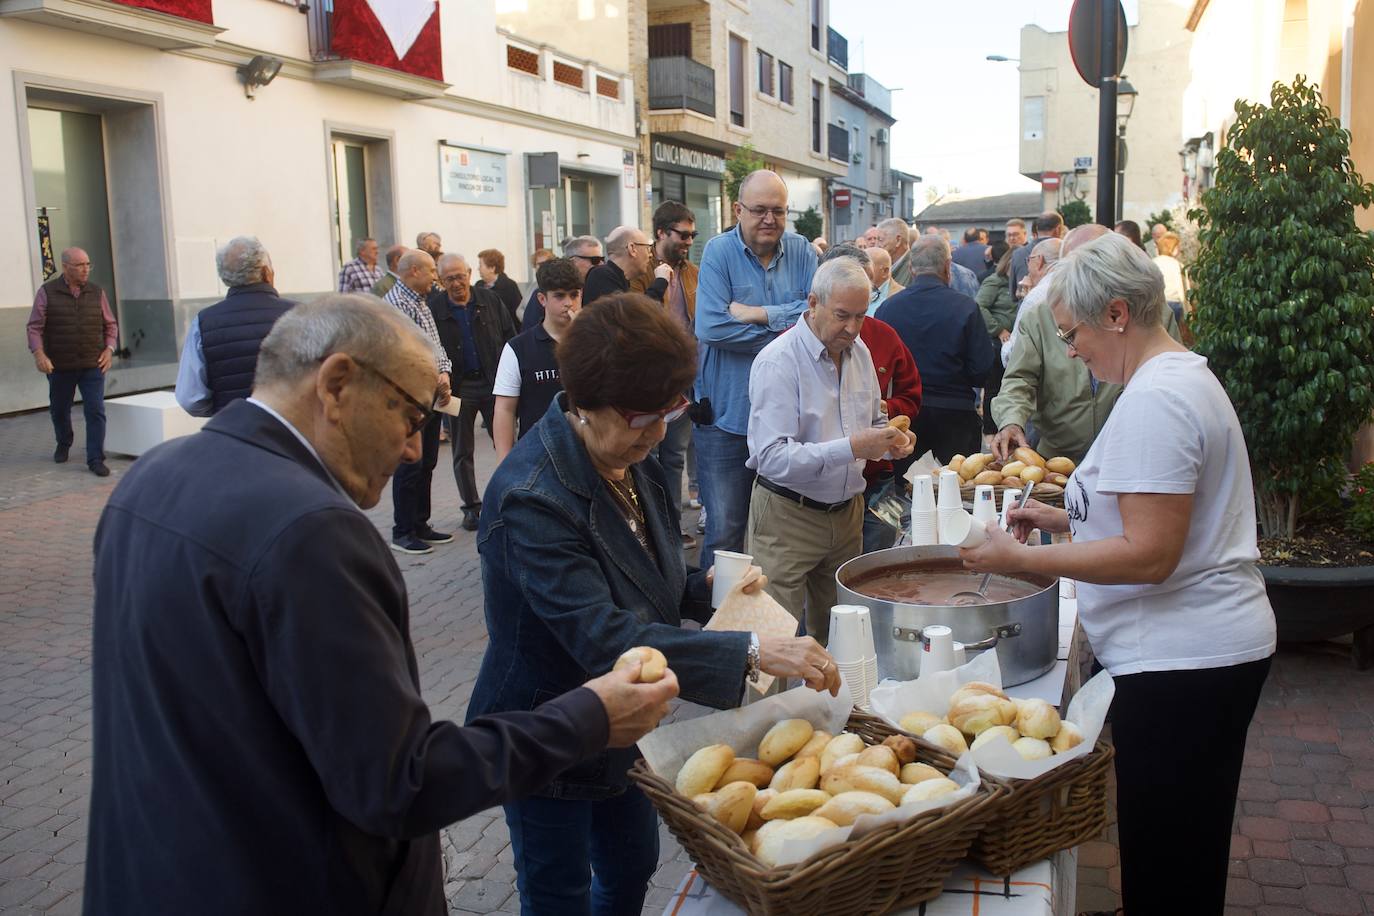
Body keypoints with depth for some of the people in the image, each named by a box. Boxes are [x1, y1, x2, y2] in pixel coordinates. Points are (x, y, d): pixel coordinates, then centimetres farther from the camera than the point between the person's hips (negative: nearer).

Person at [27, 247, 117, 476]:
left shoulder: (97, 293, 4)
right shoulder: (47, 292, -2)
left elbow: (110, 325, 11)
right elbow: (34, 327, -3)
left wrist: (109, 349, -4)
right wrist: (39, 354, -16)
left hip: (92, 365, 0)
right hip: (60, 366, 0)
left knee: (95, 411, -8)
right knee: (59, 410, 16)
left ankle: (95, 459, -4)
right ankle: (64, 444, 43)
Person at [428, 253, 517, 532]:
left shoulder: (489, 300, 2)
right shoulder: (434, 308, -4)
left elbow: (510, 336, 6)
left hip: (494, 383, 1)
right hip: (458, 387, -1)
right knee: (462, 452, 8)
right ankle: (471, 507, 20)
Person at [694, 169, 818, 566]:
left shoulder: (801, 251, 4)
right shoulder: (719, 251, -5)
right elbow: (710, 327, -18)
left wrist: (759, 315, -17)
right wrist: (786, 330, -14)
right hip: (727, 414, -3)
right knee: (724, 530, 2)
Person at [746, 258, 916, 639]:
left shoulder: (858, 350, 6)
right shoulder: (778, 362, -18)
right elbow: (771, 457, -26)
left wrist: (890, 439, -4)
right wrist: (851, 448, -32)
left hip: (847, 511, 7)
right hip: (788, 517, -7)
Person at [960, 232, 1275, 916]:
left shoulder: (1154, 400, -20)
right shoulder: (1184, 376, 14)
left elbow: (1149, 555, -25)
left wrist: (1021, 559, -19)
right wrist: (1063, 518, 16)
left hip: (1181, 665, -11)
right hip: (1209, 648, 11)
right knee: (1187, 855, 22)